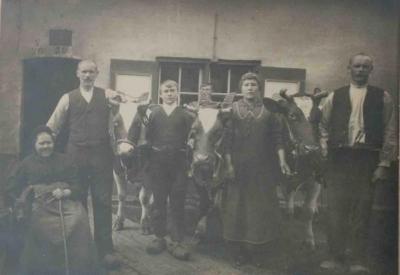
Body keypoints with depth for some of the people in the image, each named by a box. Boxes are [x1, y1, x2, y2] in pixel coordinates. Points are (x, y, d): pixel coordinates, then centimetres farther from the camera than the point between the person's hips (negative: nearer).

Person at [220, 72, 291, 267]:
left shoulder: (268, 110, 5)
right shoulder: (232, 110, 3)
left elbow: (276, 138, 2)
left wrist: (282, 161, -7)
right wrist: (228, 163, -10)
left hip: (262, 168, 1)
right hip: (237, 167, 0)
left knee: (261, 207, 5)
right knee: (237, 206, 4)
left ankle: (258, 250, 17)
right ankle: (238, 251, 15)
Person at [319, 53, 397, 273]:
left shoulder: (382, 97, 6)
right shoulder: (335, 96, 10)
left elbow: (390, 133, 2)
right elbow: (323, 127, 11)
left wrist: (384, 164, -4)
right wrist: (324, 153, 0)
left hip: (367, 158, -1)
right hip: (338, 158, 1)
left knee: (362, 210, 3)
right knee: (336, 210, 3)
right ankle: (336, 257, 15)